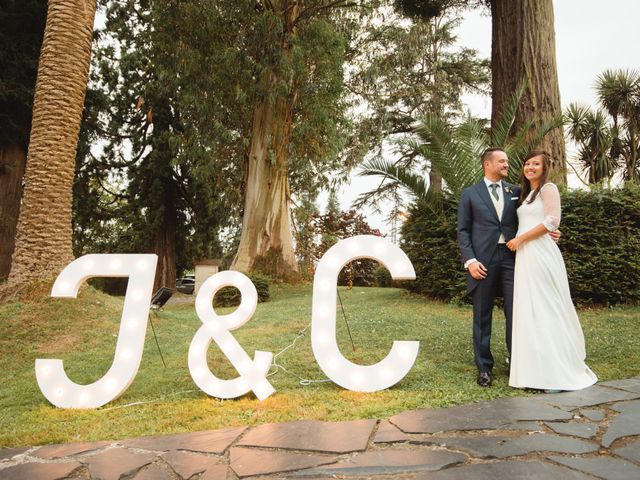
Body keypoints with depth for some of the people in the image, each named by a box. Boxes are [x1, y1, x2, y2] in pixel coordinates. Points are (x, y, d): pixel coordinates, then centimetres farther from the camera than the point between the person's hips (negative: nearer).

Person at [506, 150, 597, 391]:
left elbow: (552, 221, -13)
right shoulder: (525, 193, 21)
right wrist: (517, 241, 8)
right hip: (525, 256, 8)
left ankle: (559, 374, 3)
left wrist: (520, 238, -10)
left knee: (546, 309, -6)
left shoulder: (548, 188, -2)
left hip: (541, 255, -8)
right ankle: (537, 368, 15)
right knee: (529, 311, 7)